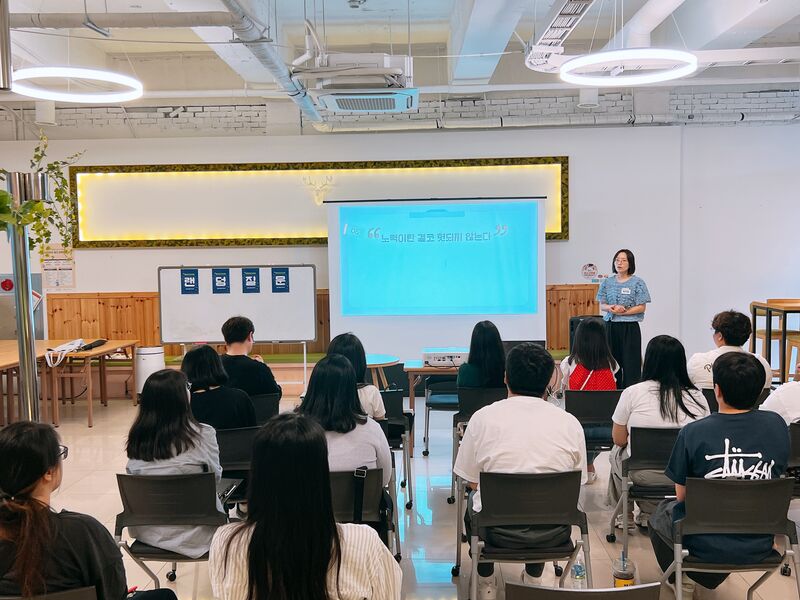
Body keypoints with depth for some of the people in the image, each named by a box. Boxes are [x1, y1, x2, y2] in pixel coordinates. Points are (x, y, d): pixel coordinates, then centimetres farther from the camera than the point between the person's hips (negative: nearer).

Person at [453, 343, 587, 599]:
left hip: (498, 530, -1)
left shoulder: (483, 417, -10)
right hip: (553, 533, 2)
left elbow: (471, 480, -1)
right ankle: (533, 579, 43)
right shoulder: (570, 423, -6)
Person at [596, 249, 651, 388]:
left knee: (630, 362, -3)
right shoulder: (607, 282, 10)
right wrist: (610, 308, -13)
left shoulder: (638, 282, -2)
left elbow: (641, 307, -5)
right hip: (610, 326, 4)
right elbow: (602, 305, 9)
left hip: (630, 328, -3)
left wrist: (624, 311, -16)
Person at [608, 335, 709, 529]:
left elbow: (619, 439, 0)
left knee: (617, 452, 28)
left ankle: (624, 515, 35)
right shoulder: (698, 397, -2)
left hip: (643, 474, -2)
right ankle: (648, 514, 26)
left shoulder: (633, 392, -9)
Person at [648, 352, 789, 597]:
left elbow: (681, 496, -9)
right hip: (759, 547, 4)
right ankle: (708, 577, 47)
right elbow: (778, 476, 6)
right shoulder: (777, 425, -11)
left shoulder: (692, 433, -21)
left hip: (706, 546, -3)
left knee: (661, 514, 30)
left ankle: (683, 582, 30)